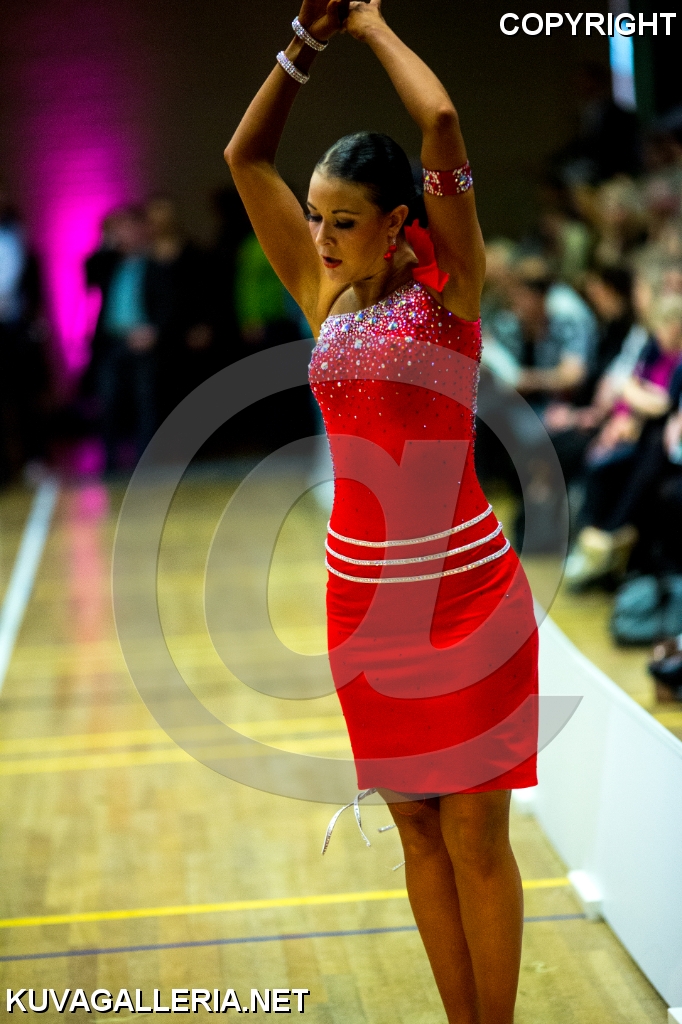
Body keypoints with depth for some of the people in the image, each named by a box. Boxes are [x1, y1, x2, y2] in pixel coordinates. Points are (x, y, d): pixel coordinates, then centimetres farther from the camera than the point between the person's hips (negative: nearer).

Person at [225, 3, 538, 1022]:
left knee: (475, 837, 2)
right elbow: (245, 156, 7)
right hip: (362, 592, 5)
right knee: (415, 825, 12)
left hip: (465, 588, -5)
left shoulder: (450, 281, -7)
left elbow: (442, 121, -20)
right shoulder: (325, 294, 7)